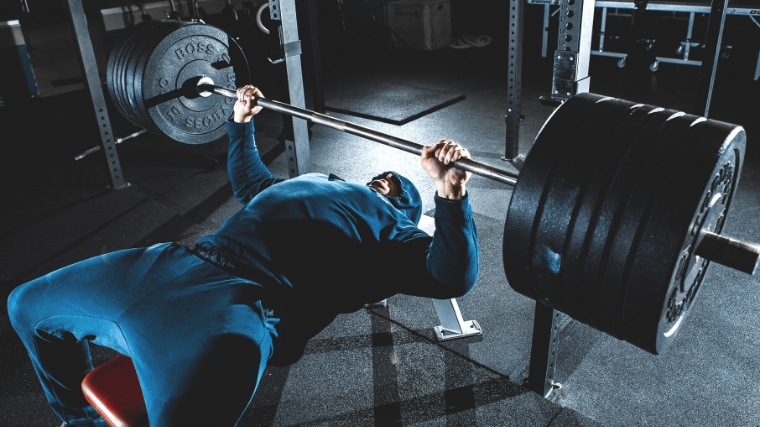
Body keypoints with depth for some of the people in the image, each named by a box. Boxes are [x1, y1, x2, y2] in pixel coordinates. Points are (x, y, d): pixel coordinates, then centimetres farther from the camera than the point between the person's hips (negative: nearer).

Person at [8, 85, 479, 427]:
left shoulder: (392, 229, 13)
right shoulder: (309, 184, 34)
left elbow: (452, 276, -5)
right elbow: (247, 180, 49)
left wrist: (451, 192, -16)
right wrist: (241, 122, 46)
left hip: (238, 302, -8)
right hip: (179, 261, 9)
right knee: (29, 305, 22)